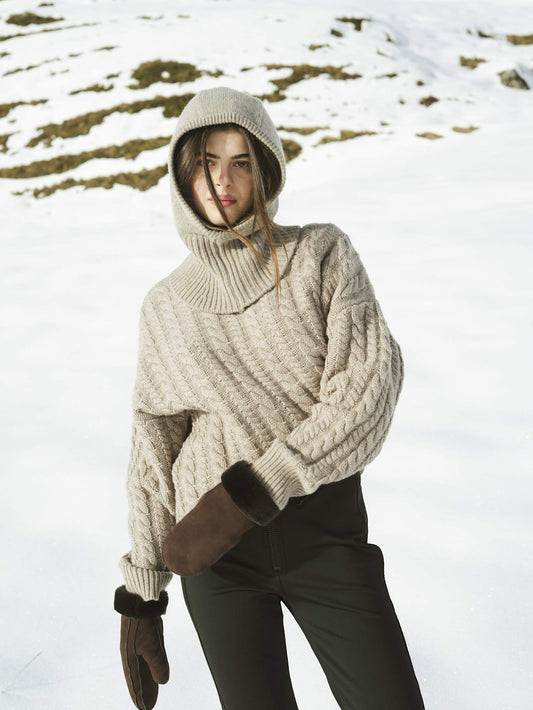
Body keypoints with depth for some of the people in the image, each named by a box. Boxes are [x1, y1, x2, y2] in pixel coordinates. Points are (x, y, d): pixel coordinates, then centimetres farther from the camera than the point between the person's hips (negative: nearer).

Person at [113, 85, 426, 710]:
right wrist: (139, 594, 6)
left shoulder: (321, 253, -2)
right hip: (214, 547, 1)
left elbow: (368, 389, -14)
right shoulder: (167, 306, 5)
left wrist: (246, 493, -21)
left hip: (324, 527, -1)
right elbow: (152, 452, 8)